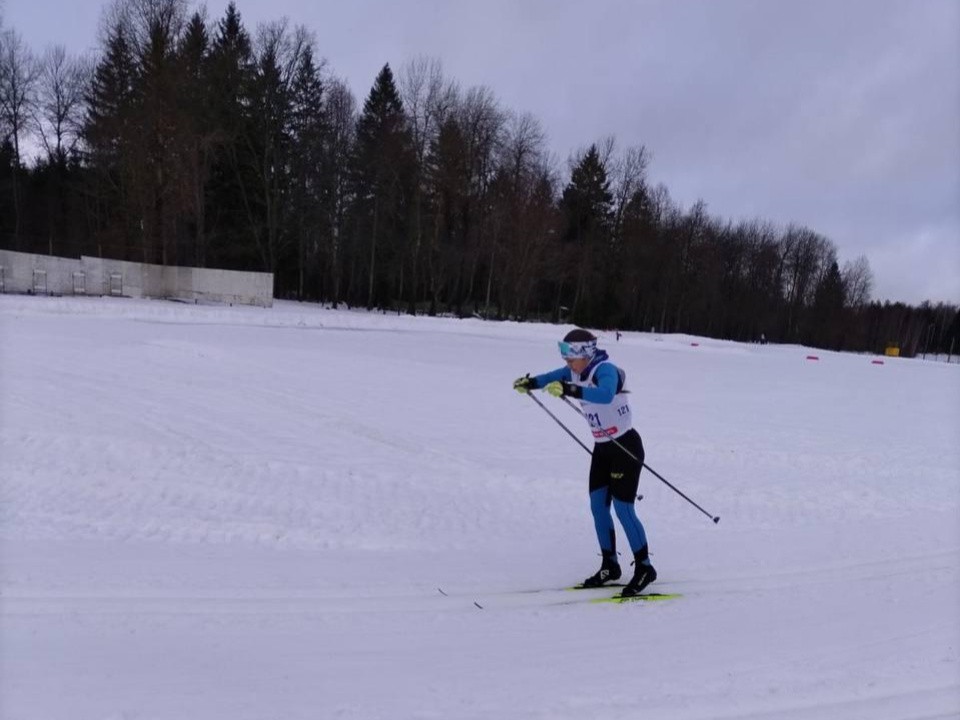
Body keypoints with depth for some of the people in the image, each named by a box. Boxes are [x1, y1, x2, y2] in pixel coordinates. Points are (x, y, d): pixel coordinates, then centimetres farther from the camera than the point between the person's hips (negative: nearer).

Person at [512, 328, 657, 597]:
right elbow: (551, 377, 8)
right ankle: (610, 565, 20)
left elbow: (605, 395, -44)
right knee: (598, 506, 8)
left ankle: (644, 568, 6)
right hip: (602, 447, 8)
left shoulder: (605, 370, -24)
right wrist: (529, 382, -13)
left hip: (626, 446, -8)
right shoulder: (577, 372, 1)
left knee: (622, 508, -7)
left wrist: (569, 390, -56)